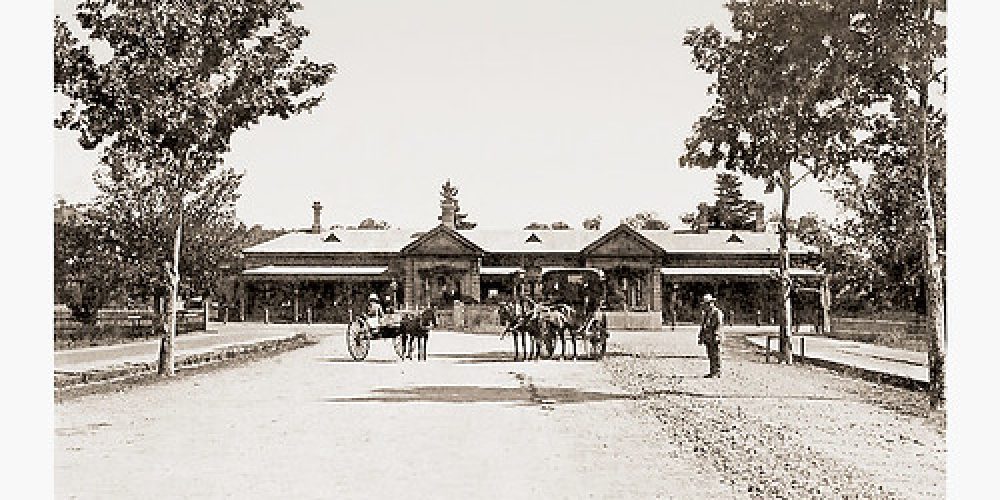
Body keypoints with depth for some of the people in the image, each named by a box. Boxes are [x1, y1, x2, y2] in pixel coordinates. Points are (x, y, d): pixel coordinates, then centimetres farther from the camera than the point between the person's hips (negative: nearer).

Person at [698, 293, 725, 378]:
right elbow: (703, 325, 21)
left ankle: (717, 373, -2)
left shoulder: (717, 312, -8)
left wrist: (716, 336, -21)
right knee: (710, 356, 9)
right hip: (707, 338, 8)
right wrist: (700, 337, 17)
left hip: (714, 337, -8)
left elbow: (719, 324, -14)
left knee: (716, 355, -6)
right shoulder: (705, 313, 16)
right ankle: (712, 372, 14)